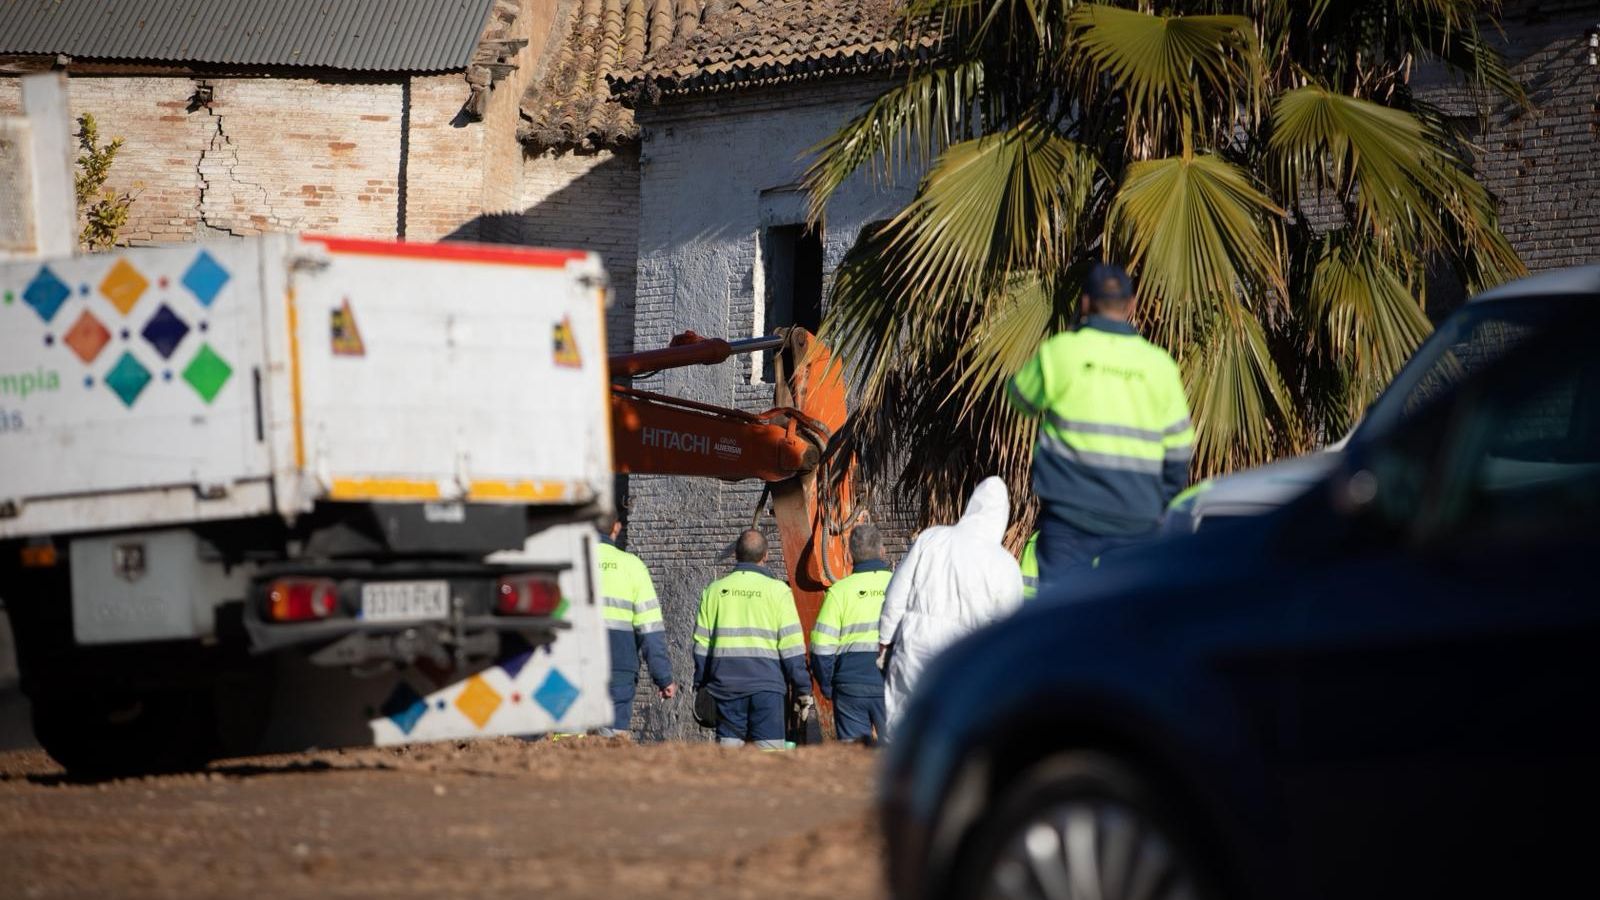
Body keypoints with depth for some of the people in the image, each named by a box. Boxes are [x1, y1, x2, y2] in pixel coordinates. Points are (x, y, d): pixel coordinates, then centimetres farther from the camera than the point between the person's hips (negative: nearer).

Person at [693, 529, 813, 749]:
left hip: (726, 683, 3)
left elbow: (702, 645, 10)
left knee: (728, 746, 7)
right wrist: (803, 690, 3)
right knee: (769, 750, -2)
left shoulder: (715, 590, 8)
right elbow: (792, 647, -3)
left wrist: (701, 684, 18)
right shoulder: (777, 591, -2)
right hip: (766, 683, -3)